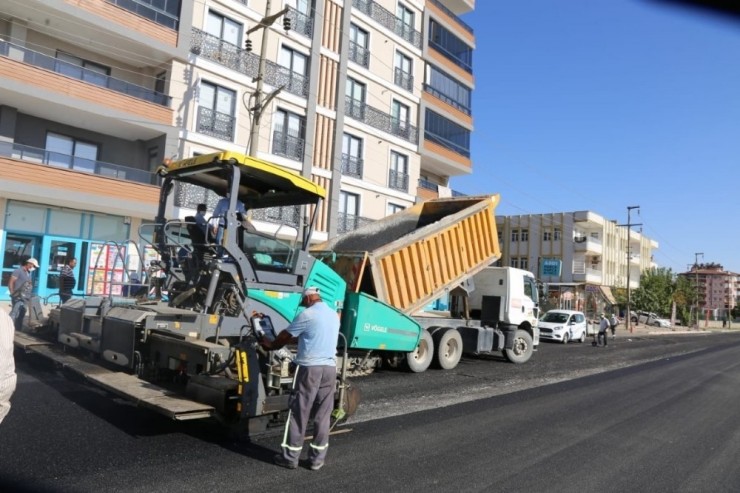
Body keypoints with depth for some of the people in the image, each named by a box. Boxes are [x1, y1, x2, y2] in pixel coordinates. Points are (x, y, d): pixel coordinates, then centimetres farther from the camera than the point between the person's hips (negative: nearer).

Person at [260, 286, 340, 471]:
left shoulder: (308, 314, -8)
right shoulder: (334, 315, 14)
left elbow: (286, 335, 2)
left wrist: (271, 344, 22)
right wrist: (280, 343, 31)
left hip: (310, 368, -6)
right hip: (330, 368, 6)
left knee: (299, 413, 4)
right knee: (323, 415, 10)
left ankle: (290, 457, 12)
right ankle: (317, 458, 15)